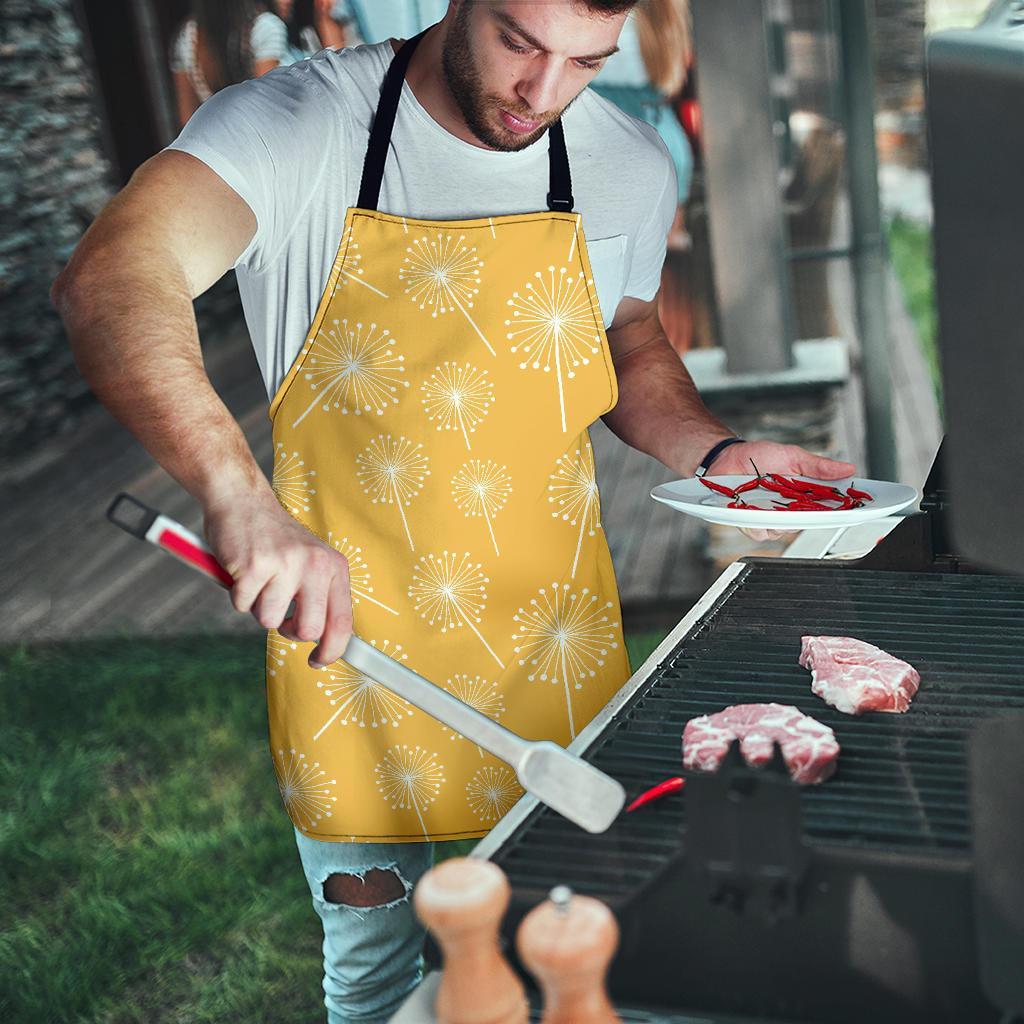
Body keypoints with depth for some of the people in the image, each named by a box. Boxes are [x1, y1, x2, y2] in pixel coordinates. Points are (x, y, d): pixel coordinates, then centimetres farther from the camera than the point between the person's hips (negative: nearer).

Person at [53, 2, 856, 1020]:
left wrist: (716, 452, -4)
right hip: (347, 632, -2)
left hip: (552, 646, 3)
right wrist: (240, 496, -48)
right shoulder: (297, 124, -16)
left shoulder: (630, 165, -2)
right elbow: (110, 281, -32)